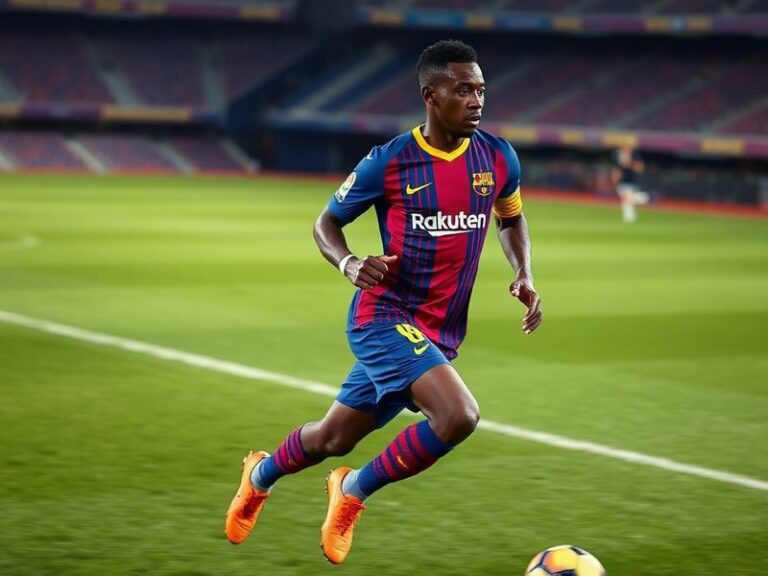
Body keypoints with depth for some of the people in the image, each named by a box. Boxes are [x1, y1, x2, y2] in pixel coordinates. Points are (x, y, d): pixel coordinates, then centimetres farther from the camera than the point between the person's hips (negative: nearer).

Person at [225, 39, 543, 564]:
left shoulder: (498, 158, -1)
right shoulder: (389, 162, -12)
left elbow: (512, 219, 19)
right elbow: (326, 223, 1)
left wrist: (524, 275, 1)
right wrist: (350, 264, -20)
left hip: (440, 333, 5)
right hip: (386, 317, -5)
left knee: (334, 439, 17)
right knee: (459, 415, -27)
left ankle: (261, 475, 49)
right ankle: (355, 489, -3)